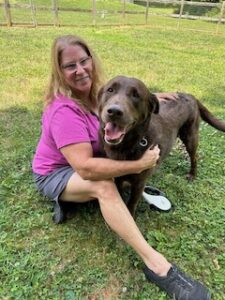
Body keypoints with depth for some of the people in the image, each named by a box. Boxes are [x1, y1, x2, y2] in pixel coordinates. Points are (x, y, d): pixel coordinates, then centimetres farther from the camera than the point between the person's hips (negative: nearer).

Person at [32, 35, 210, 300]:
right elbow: (86, 168, -39)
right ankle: (155, 263, -35)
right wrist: (139, 164, -37)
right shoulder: (64, 111, -32)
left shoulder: (92, 90, -8)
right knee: (103, 185, -39)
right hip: (55, 173, -8)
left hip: (87, 157, 8)